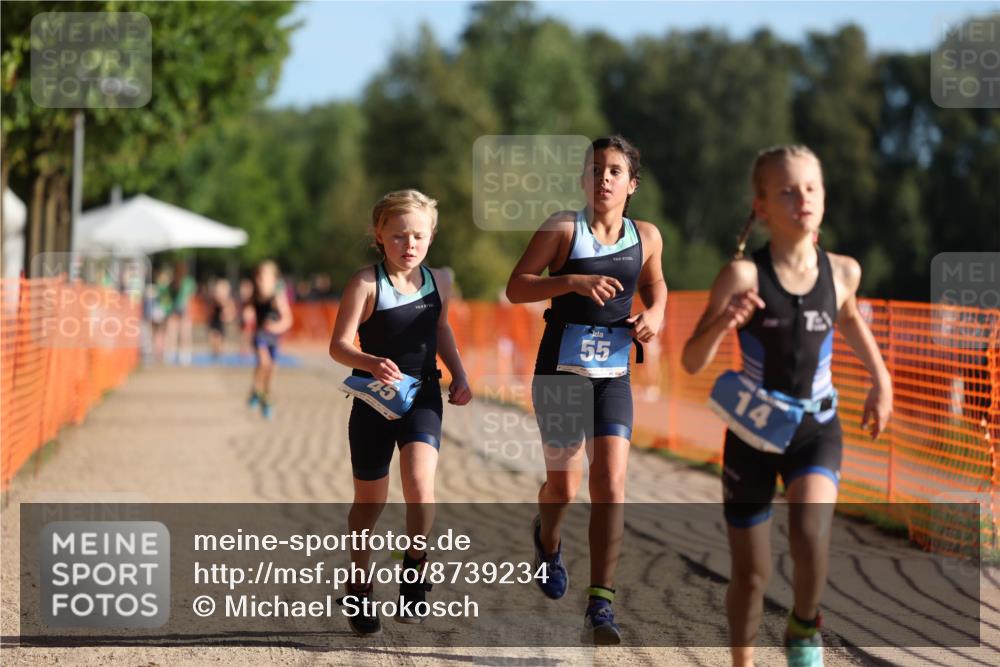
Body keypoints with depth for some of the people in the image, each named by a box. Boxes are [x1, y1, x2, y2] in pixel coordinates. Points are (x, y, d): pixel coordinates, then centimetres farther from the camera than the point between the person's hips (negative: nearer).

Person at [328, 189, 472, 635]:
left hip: (422, 396, 2)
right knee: (370, 500, 10)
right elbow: (338, 346, -15)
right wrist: (372, 363, -33)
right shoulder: (366, 284, -12)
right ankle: (359, 585, 30)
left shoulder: (438, 281, 3)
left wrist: (459, 375, 9)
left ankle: (415, 561, -2)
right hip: (374, 399, -2)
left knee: (420, 481, -23)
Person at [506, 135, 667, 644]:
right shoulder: (563, 228, -6)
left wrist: (654, 315, 1)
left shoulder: (646, 237, 4)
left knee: (611, 481, -13)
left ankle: (600, 604, -9)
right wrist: (573, 282, -23)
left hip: (613, 373, 2)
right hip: (560, 369, -2)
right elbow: (515, 287, -9)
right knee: (563, 487, 6)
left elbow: (654, 286, 23)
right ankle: (547, 539, 44)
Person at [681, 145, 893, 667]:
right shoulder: (743, 275, -16)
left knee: (811, 530, -27)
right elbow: (692, 361, -20)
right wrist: (724, 322, -38)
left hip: (816, 430, 1)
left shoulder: (842, 271, -5)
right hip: (755, 433, -1)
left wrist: (881, 378, 18)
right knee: (751, 576, 7)